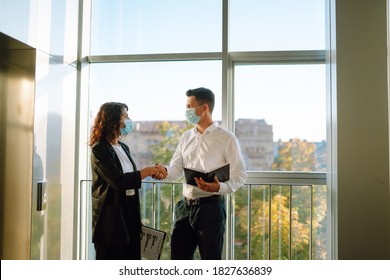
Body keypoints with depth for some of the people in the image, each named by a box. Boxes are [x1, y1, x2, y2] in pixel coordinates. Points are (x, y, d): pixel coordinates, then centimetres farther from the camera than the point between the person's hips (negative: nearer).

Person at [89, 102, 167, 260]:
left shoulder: (124, 148, 12)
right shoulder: (99, 149, -13)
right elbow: (118, 181, -22)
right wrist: (148, 171, -18)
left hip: (130, 213, 8)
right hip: (111, 218, -8)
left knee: (132, 259, 12)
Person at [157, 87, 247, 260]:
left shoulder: (226, 138, -6)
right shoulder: (186, 137, 12)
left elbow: (240, 175, -8)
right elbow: (176, 169, 7)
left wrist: (219, 188, -26)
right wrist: (164, 171, -16)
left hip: (211, 206, -5)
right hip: (185, 206, 6)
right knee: (178, 257, 13)